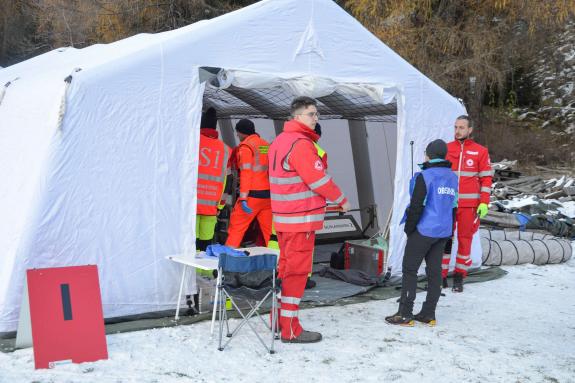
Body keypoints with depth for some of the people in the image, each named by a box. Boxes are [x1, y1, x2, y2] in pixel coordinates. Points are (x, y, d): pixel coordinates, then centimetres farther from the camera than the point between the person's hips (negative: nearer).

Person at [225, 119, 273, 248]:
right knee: (269, 231, 8)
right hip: (268, 194, 6)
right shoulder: (267, 145, 14)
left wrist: (243, 198, -15)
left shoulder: (245, 146, -4)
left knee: (236, 228, 1)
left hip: (253, 194, -6)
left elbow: (246, 173, -12)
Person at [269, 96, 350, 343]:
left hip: (284, 217, 10)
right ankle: (290, 330, 1)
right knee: (297, 270, -4)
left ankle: (279, 319, 25)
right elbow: (319, 179, -18)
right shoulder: (301, 144, -17)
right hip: (301, 219, -9)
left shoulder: (279, 141, 13)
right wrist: (341, 200, -3)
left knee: (286, 267, 17)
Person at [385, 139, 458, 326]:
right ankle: (429, 314, 14)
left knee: (409, 269, -1)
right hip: (443, 232, 7)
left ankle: (405, 314, -2)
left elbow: (416, 206, -16)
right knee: (434, 270, 10)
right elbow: (453, 206, 16)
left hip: (424, 231, -7)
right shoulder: (452, 177, 10)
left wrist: (409, 228, -5)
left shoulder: (425, 176, -14)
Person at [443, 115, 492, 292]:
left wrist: (484, 203, -5)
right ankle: (441, 276, 10)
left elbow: (486, 178, 2)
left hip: (469, 205, -1)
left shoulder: (480, 151, 2)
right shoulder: (446, 149, 6)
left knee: (465, 240, 5)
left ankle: (459, 277, 15)